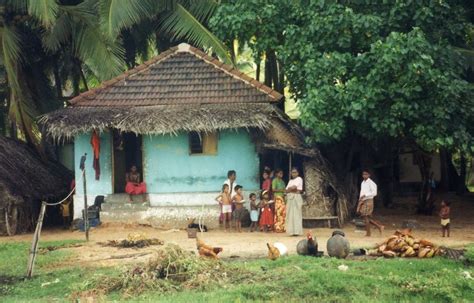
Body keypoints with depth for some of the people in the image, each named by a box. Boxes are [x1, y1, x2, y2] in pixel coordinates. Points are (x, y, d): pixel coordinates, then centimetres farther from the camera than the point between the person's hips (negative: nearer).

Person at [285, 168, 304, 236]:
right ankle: (292, 231, 1)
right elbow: (287, 190, 11)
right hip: (290, 198, 7)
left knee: (296, 214, -9)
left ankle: (297, 231, -12)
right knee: (290, 215, 1)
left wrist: (290, 189, 3)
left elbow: (294, 187, -14)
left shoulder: (299, 179, 0)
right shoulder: (290, 181, 21)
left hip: (296, 198, -7)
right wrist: (293, 189, -5)